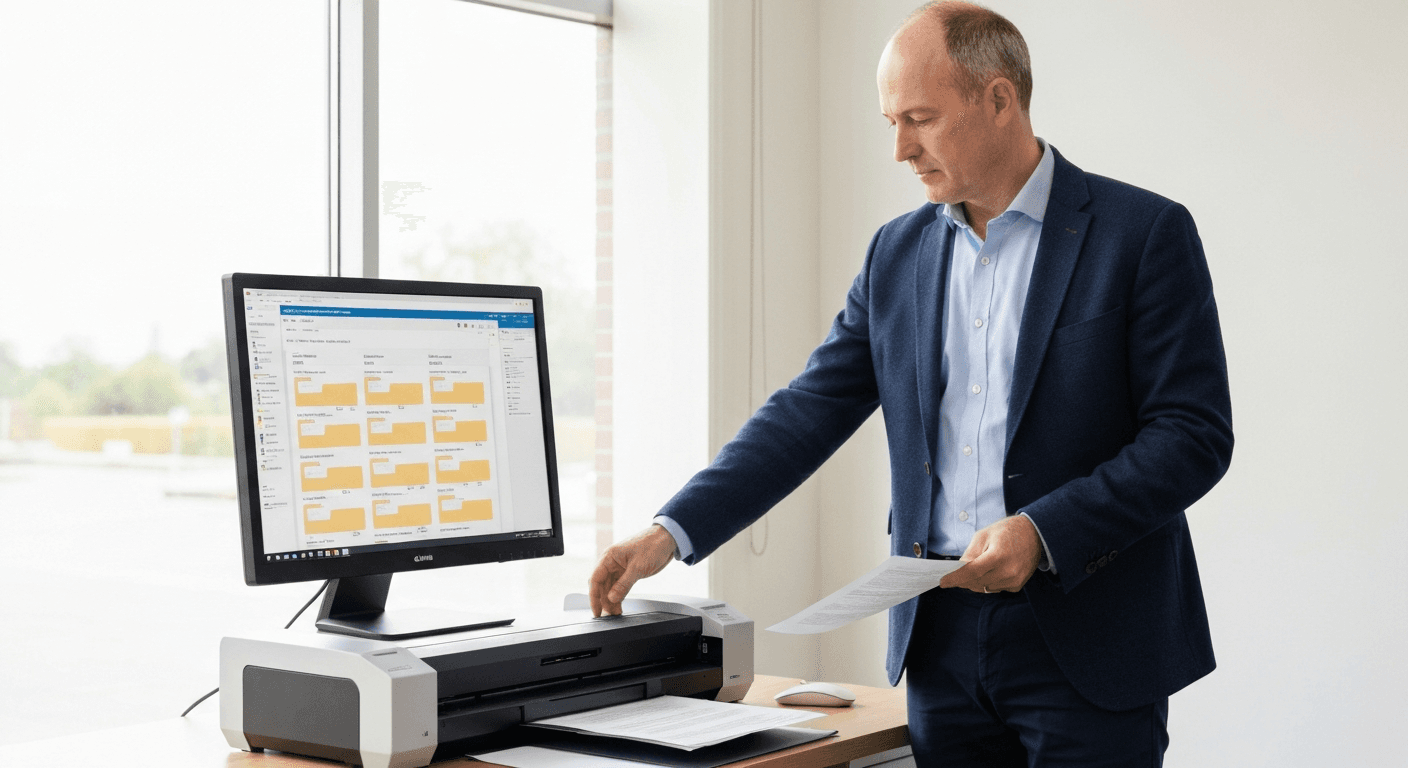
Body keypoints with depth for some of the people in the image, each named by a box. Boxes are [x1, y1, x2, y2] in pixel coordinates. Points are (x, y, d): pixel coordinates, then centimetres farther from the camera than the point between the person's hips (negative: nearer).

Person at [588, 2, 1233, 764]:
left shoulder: (1145, 234, -6)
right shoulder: (899, 252, 9)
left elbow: (1194, 433, -10)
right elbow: (810, 411, 7)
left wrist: (1043, 534, -21)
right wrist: (671, 532, -3)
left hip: (1087, 647, -4)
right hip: (941, 641, 4)